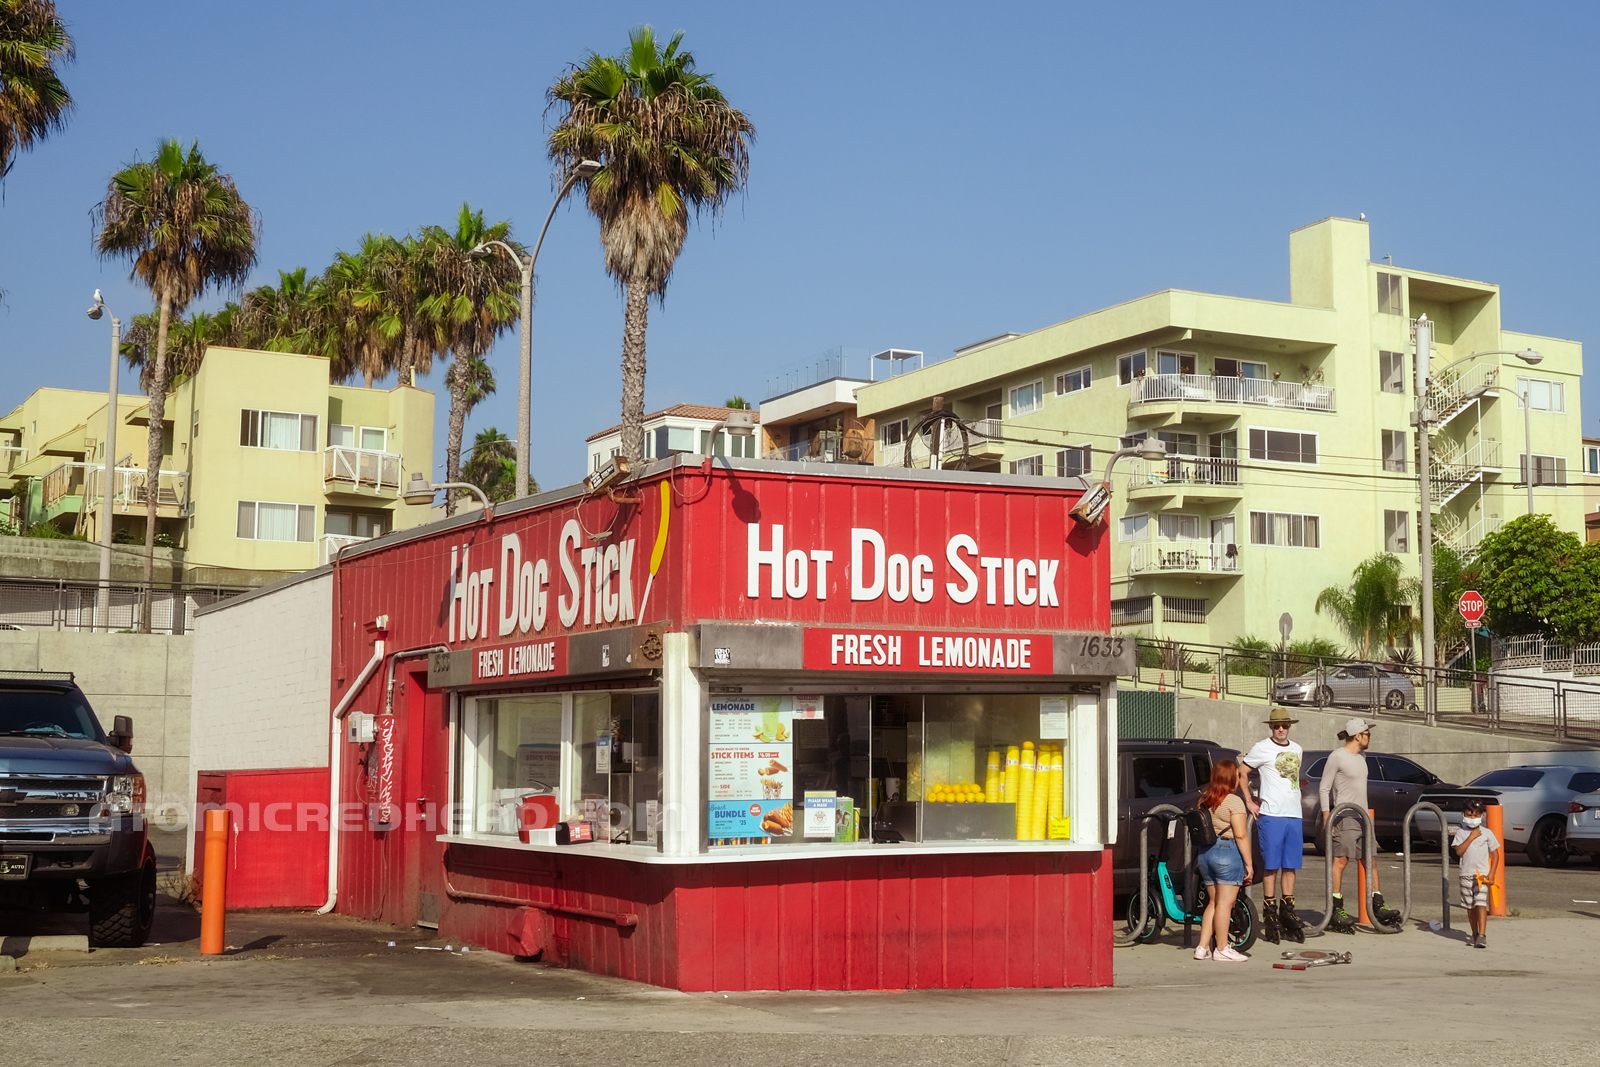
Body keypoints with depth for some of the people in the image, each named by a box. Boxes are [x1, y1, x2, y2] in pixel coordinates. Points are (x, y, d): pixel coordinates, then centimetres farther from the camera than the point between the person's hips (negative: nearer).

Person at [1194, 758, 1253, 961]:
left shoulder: (1204, 800, 10)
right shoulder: (1233, 801, -11)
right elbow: (1241, 835, -15)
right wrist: (1248, 863, -10)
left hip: (1205, 853, 7)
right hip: (1228, 852, -7)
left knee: (1213, 902, 14)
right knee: (1225, 903, -3)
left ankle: (1203, 947, 12)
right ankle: (1222, 949, 0)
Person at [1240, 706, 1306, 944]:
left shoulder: (1296, 750, 15)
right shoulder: (1262, 748, -2)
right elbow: (1240, 772, 1)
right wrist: (1249, 801, -2)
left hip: (1294, 816, 5)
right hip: (1271, 815, -5)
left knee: (1290, 867, 6)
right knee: (1271, 867, -3)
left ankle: (1287, 911, 13)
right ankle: (1270, 913, 2)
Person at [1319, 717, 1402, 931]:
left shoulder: (1361, 757, 16)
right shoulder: (1337, 756, -9)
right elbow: (1324, 789, -9)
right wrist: (1326, 817, -14)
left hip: (1362, 817, 9)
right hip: (1344, 817, -9)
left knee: (1370, 860, 8)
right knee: (1340, 860, -9)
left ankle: (1377, 907, 13)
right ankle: (1336, 910, -8)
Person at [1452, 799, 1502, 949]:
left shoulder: (1487, 833, 2)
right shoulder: (1461, 832, 4)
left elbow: (1495, 853, 4)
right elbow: (1458, 851, -8)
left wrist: (1492, 873, -5)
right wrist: (1471, 837, -14)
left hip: (1483, 874, -3)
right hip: (1466, 874, 3)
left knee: (1481, 904, -15)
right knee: (1470, 906, 10)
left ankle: (1482, 936, -19)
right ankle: (1475, 933, 24)